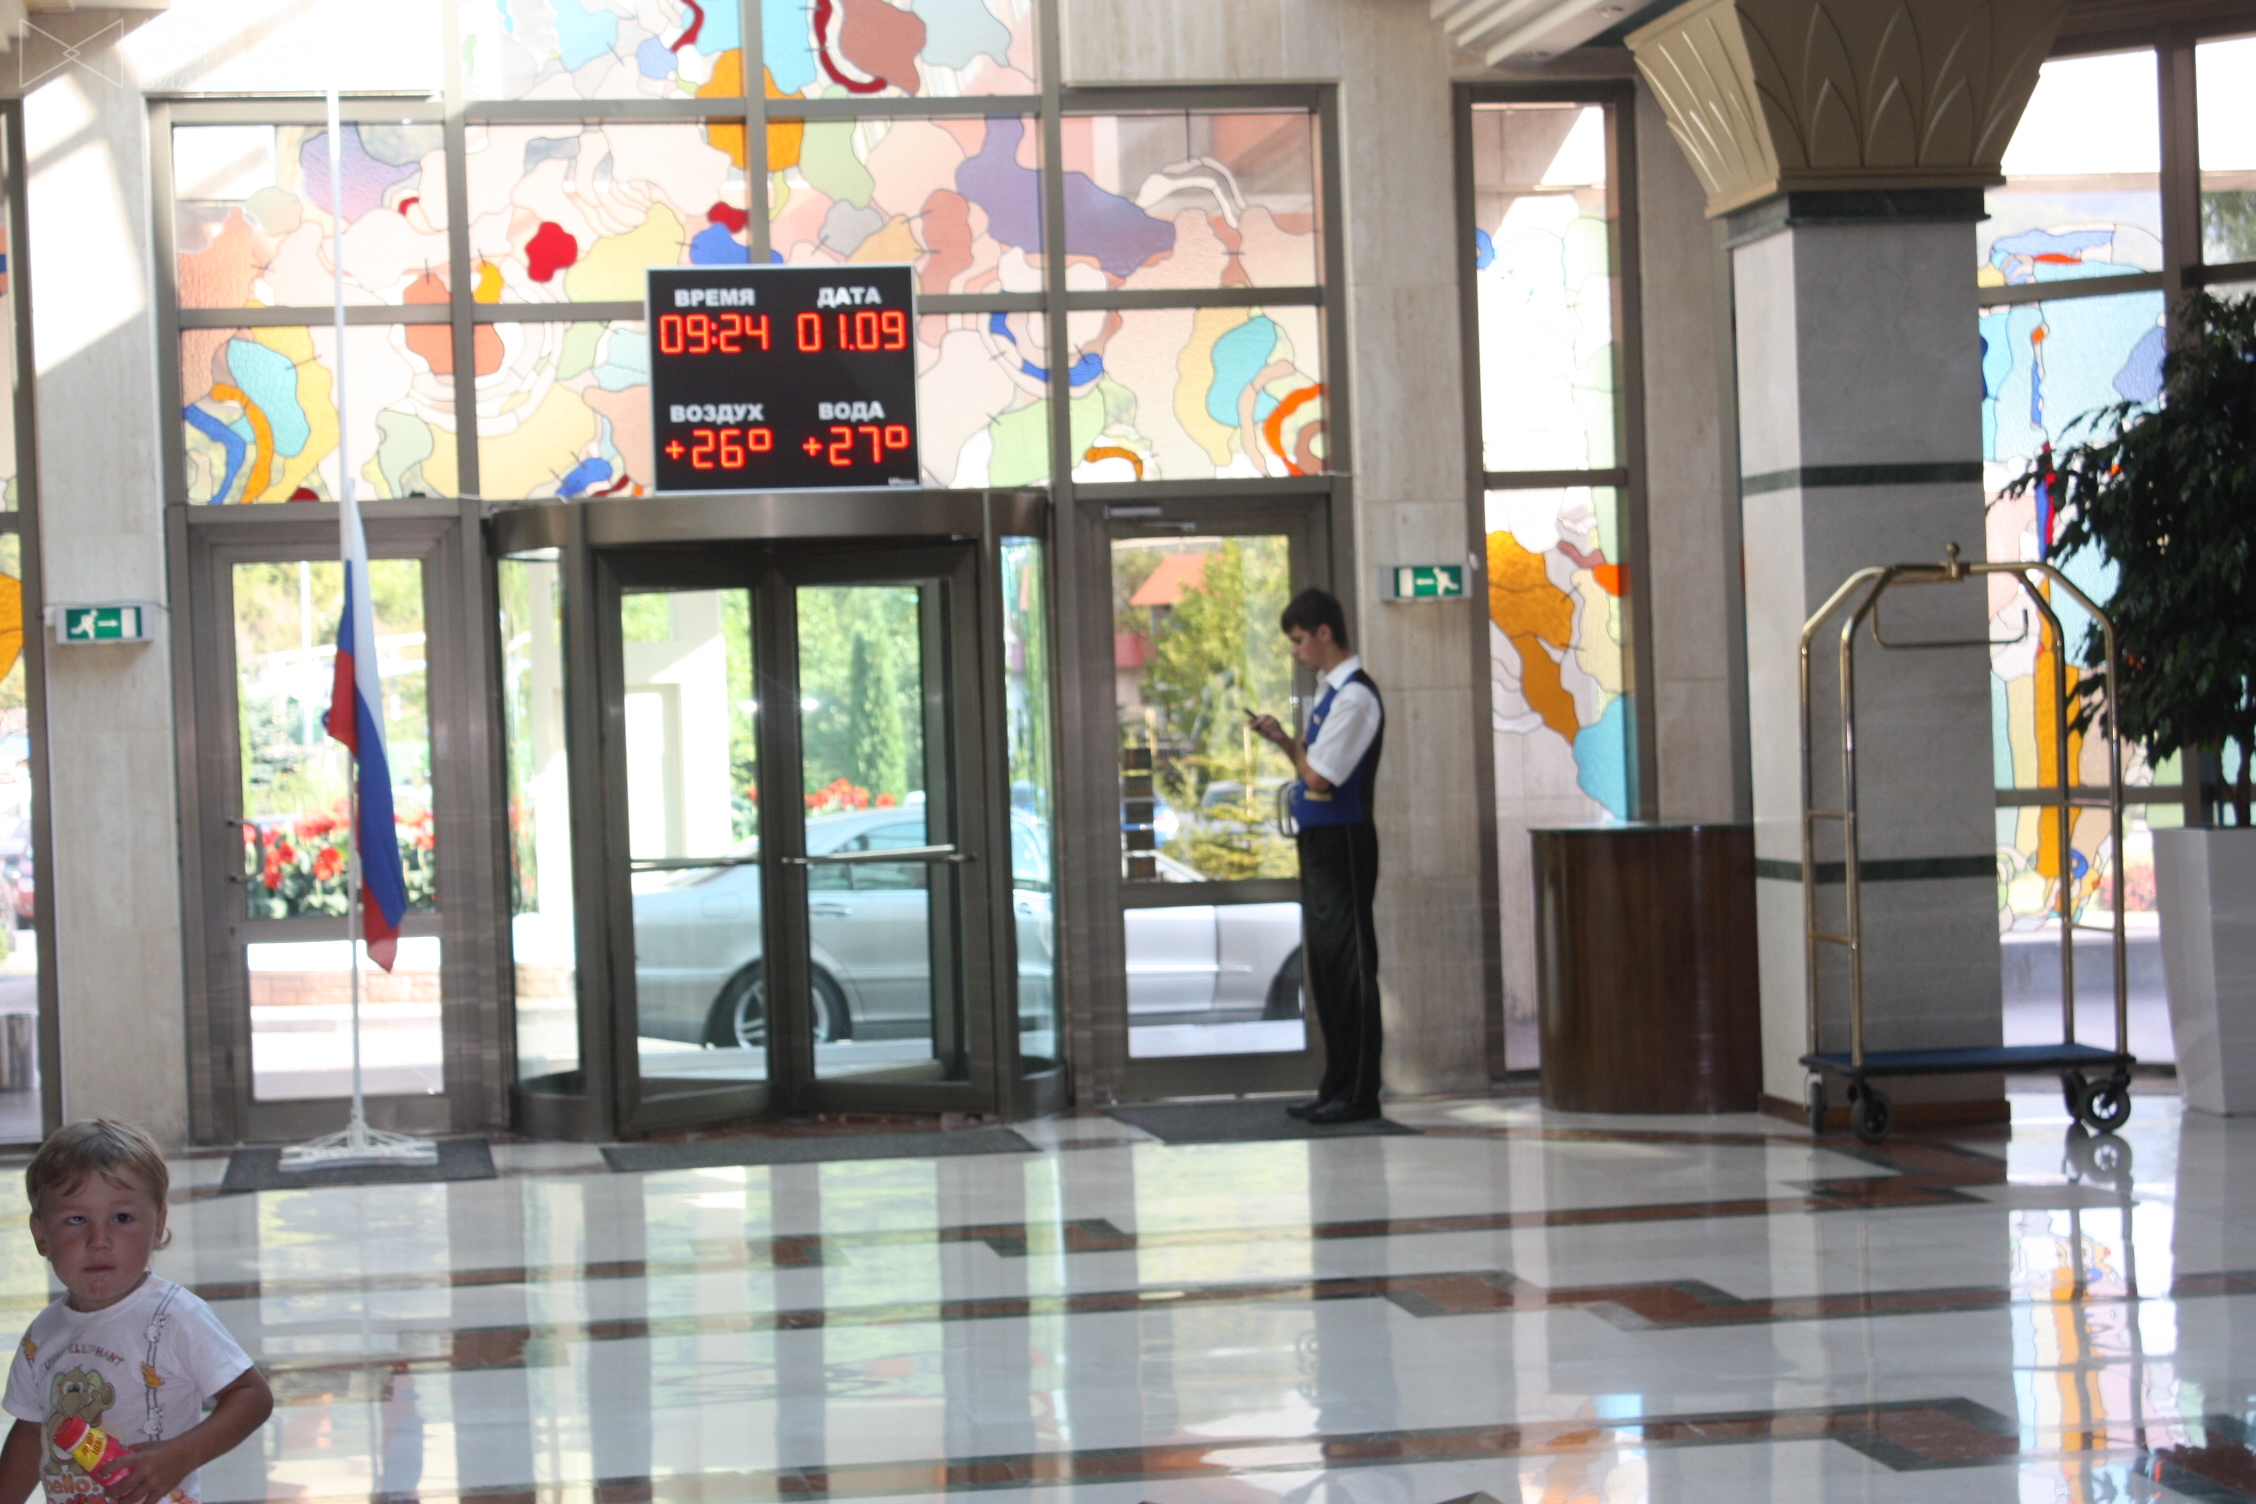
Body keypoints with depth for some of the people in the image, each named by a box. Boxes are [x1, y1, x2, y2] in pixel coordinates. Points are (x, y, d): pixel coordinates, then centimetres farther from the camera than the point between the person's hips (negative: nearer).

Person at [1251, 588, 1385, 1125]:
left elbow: (1319, 776, -20)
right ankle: (1337, 1086, 20)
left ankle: (1359, 1092, -1)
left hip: (1343, 841, -10)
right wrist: (1285, 741, 3)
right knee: (1323, 964, 13)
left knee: (1349, 964, -6)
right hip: (1319, 841, 10)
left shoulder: (1355, 696, -16)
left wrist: (1288, 743, -3)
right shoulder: (1330, 691, 15)